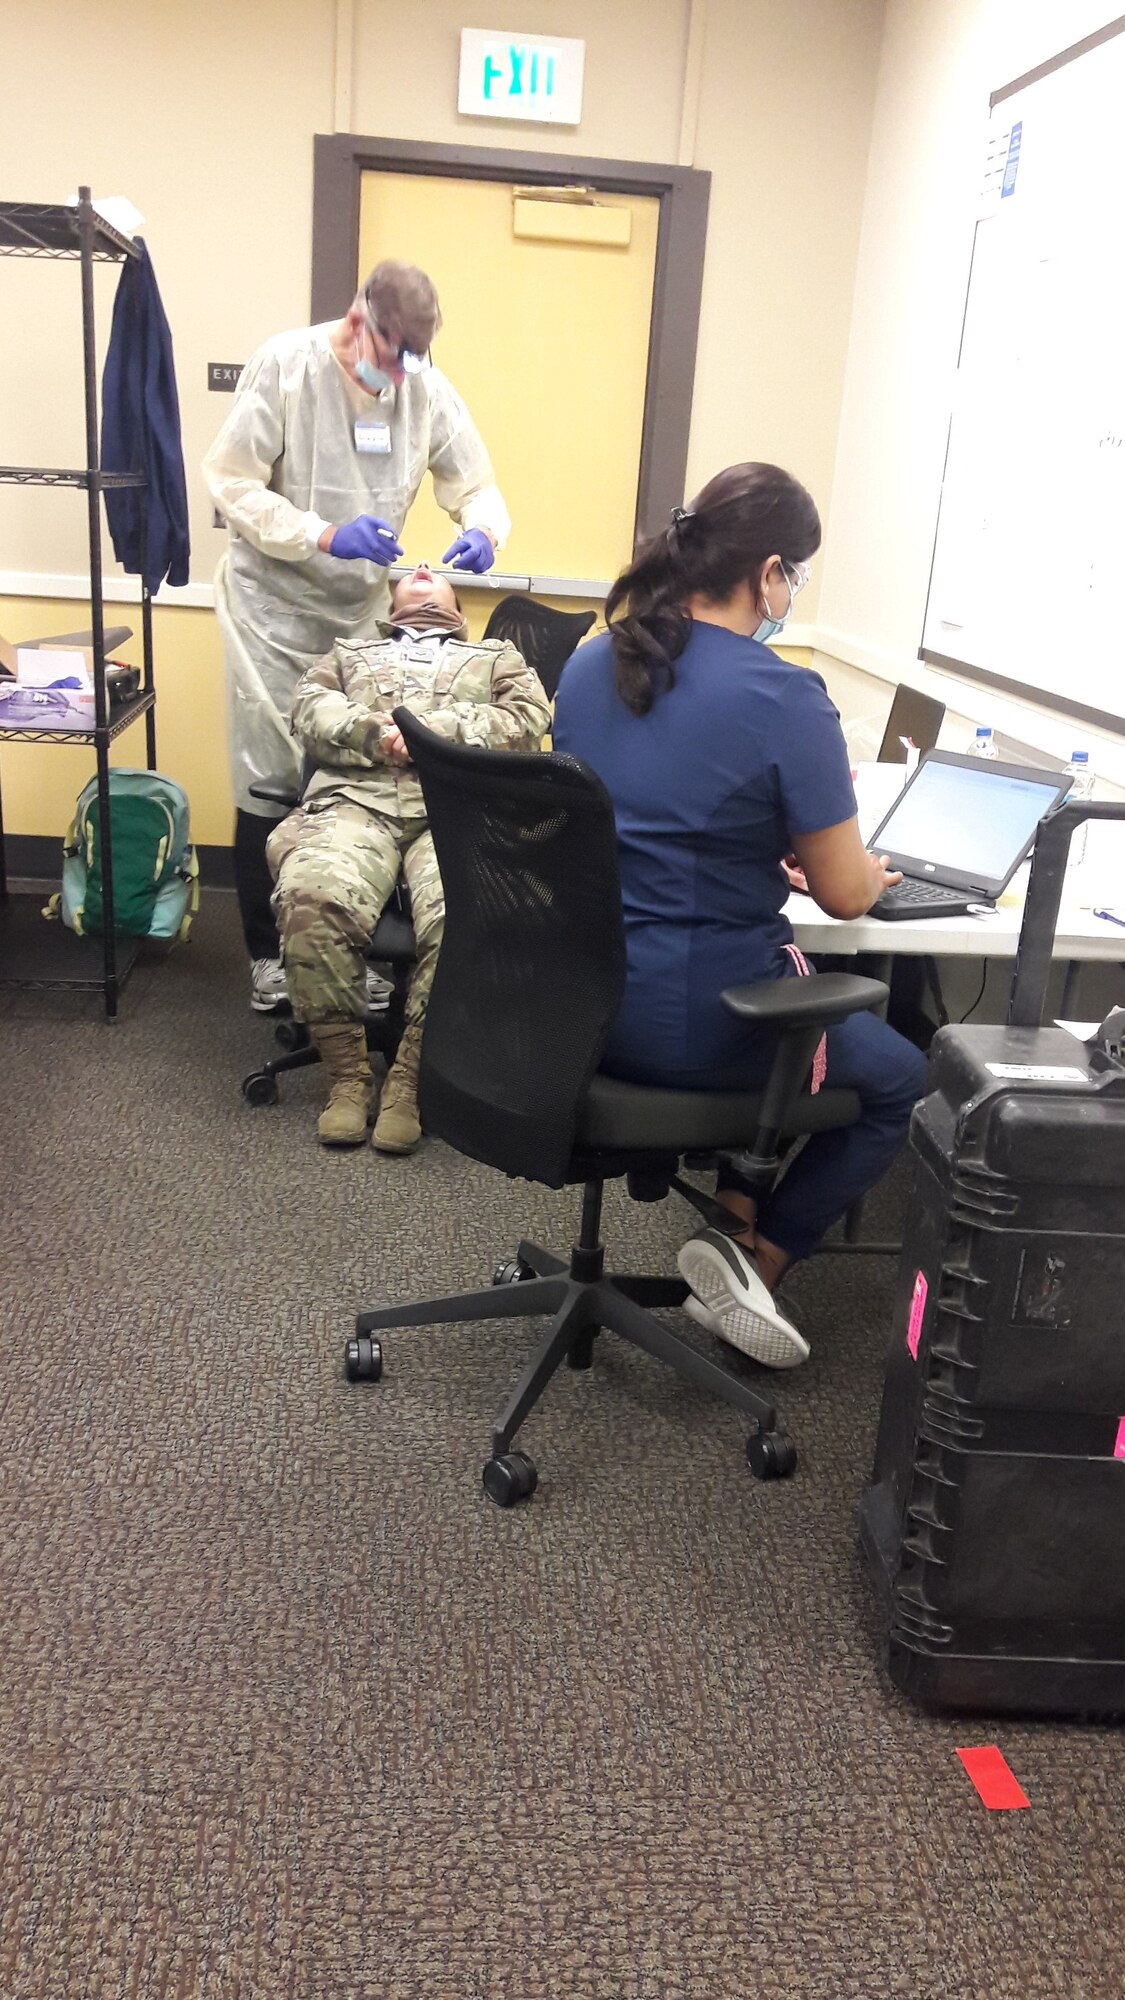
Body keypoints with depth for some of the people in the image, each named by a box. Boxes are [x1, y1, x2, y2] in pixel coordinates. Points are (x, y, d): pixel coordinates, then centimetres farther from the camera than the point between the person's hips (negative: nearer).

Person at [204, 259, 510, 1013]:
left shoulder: (427, 387, -5)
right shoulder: (285, 364, -14)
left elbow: (476, 485, 0)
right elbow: (232, 481, -15)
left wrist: (482, 531, -24)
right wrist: (325, 535, -28)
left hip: (361, 611, 3)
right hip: (274, 606, -3)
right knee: (270, 780, 0)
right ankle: (269, 953, 14)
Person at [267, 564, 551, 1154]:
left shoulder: (497, 657, 34)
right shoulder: (349, 654, 37)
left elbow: (527, 720, 13)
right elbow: (311, 710, 16)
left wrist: (433, 729, -1)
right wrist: (377, 732, -5)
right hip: (356, 801, 1)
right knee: (311, 896, -34)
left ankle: (409, 1080, -22)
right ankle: (347, 1075, -20)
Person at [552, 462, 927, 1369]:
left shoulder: (591, 665, 3)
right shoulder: (784, 698, -18)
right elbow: (846, 894, -11)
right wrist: (871, 870, 12)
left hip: (578, 992, 7)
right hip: (695, 1021, -7)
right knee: (903, 1080, 20)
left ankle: (736, 1216, 27)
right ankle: (760, 1257, 11)